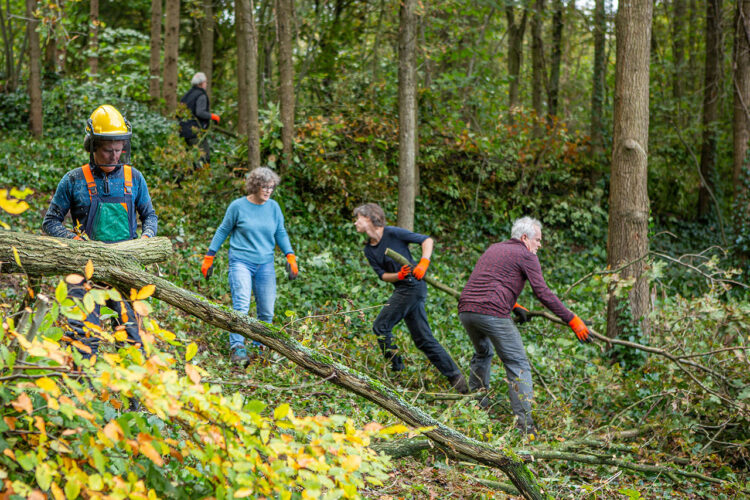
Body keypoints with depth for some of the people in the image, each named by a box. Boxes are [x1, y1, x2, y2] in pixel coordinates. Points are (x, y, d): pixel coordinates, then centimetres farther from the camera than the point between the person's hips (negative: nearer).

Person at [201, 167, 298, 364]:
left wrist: (290, 257, 5)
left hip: (265, 264, 4)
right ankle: (237, 348, -21)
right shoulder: (238, 206, -3)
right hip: (241, 262, -4)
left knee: (267, 311, 3)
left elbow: (281, 233, 15)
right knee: (241, 305, -18)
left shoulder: (273, 207, 6)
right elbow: (223, 231, 6)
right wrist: (209, 257, 7)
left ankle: (261, 347, 16)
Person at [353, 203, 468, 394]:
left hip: (412, 286, -8)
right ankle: (455, 377, 8)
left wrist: (423, 264, -21)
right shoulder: (369, 250, 13)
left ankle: (396, 368, -1)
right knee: (423, 339, 7)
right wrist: (398, 275, -13)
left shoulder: (393, 233, -9)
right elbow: (382, 275, 7)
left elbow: (427, 240, -7)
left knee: (381, 326, -8)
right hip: (402, 289, 8)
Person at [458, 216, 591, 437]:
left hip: (466, 309, 8)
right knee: (518, 365, -2)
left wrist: (514, 306, 30)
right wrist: (573, 321, -1)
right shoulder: (526, 255, 5)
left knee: (482, 353, 31)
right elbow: (543, 293, -3)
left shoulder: (494, 249, 27)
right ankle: (525, 423, -11)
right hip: (492, 313, -7)